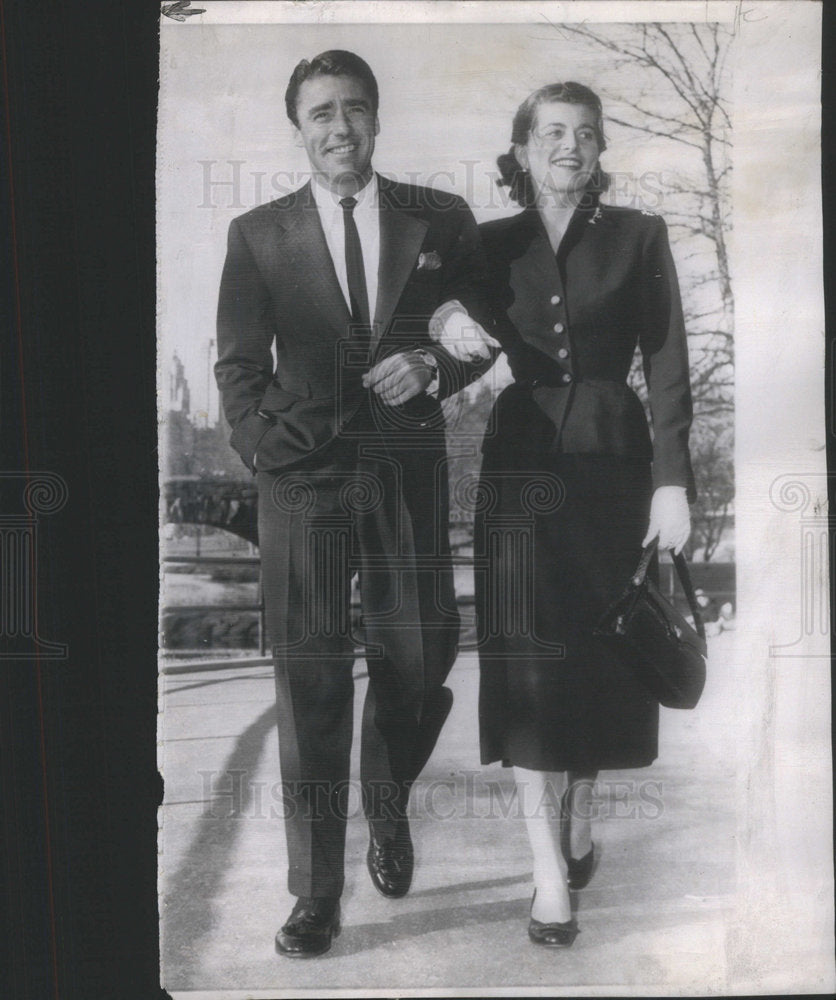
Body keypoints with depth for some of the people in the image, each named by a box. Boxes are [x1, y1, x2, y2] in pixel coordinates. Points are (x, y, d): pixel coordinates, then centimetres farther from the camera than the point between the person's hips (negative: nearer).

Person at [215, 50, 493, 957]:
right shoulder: (257, 235, 8)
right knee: (310, 684, -1)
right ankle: (315, 894, 12)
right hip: (304, 476, -1)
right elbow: (238, 365, 5)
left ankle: (387, 812, 37)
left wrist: (434, 364, -8)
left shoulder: (441, 220, 8)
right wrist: (269, 450, -9)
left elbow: (483, 332, 12)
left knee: (419, 660, 5)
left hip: (408, 470, 1)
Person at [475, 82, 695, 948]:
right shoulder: (494, 246, 8)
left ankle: (579, 819, 31)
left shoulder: (638, 237, 4)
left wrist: (672, 479, -8)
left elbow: (666, 366, -1)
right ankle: (551, 871, 1)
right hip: (523, 463, 0)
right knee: (527, 661, -5)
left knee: (599, 653, 8)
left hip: (615, 461, 0)